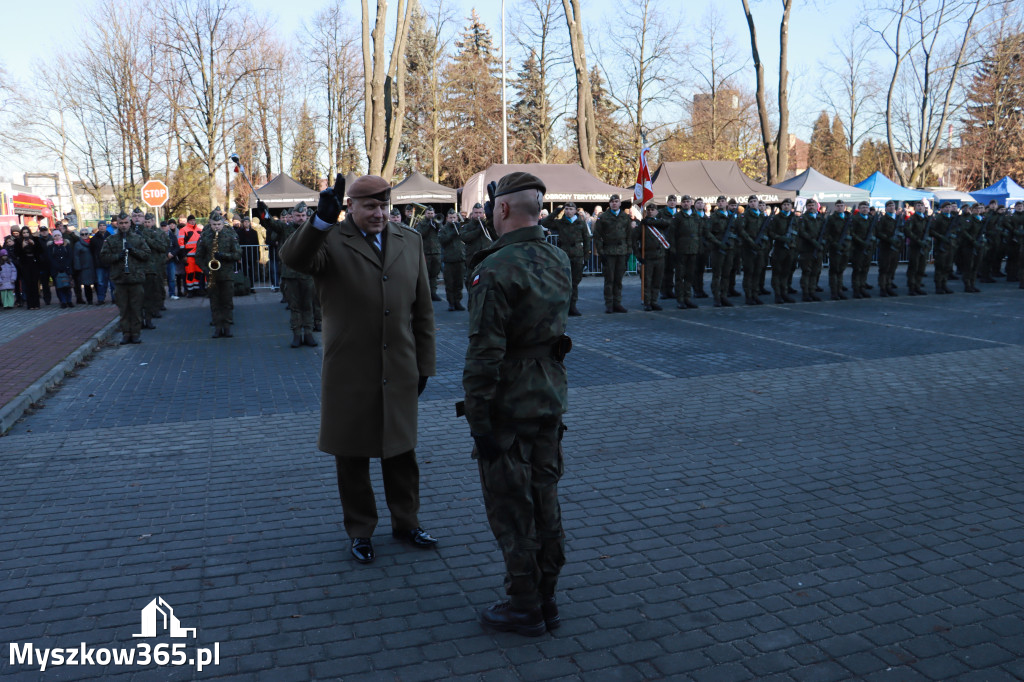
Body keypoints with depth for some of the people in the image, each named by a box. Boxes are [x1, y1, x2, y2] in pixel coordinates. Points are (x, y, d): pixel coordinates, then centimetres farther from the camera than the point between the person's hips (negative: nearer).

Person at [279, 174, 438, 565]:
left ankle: (406, 522, 34)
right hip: (349, 372, -3)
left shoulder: (410, 242, 6)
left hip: (400, 371, 3)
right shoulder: (330, 241, -6)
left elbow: (422, 309, 8)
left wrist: (425, 363, 8)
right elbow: (293, 258, -29)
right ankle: (360, 532, 29)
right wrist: (322, 219, -44)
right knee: (353, 456, 11)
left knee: (401, 452, 15)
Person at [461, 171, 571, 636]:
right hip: (550, 397, 8)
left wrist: (478, 419, -15)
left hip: (509, 405, -8)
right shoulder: (559, 261, 4)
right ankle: (546, 600, 29)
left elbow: (485, 354, -23)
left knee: (510, 508, 6)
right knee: (544, 498, 17)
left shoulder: (496, 270, -20)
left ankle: (524, 608, 18)